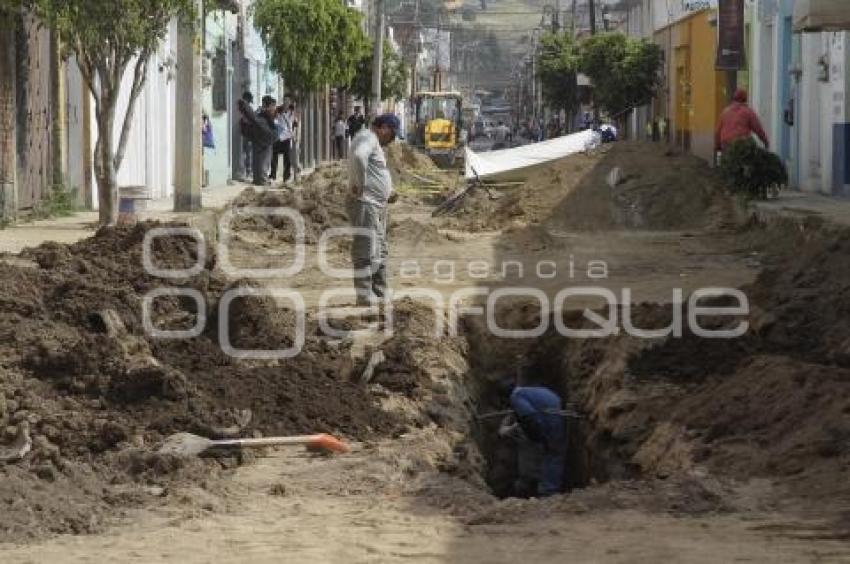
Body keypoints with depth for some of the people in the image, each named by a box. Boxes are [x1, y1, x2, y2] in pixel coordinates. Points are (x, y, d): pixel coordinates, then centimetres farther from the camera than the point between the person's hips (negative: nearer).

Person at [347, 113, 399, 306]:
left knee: (380, 253, 17)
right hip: (365, 204, -11)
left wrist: (387, 193, 14)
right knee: (366, 254, -9)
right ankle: (365, 299, -7)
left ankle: (380, 296, 26)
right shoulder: (367, 138, -13)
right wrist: (359, 184, -27)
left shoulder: (374, 142, 19)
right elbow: (358, 157, -36)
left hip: (378, 206, 11)